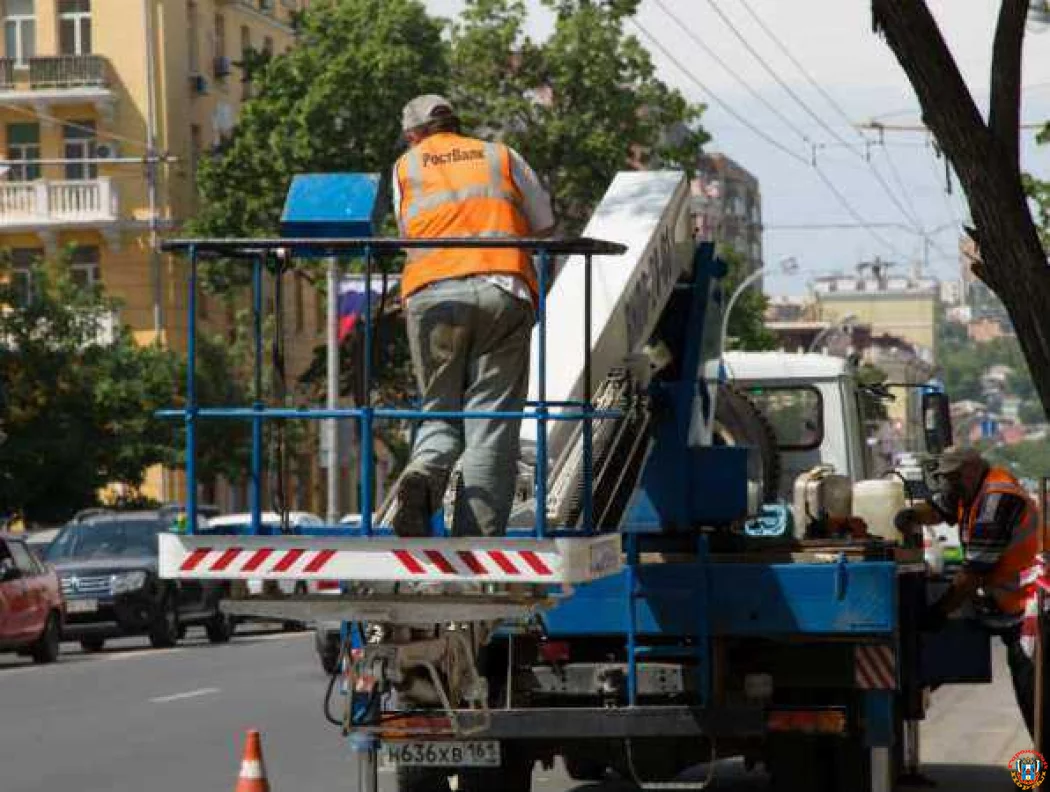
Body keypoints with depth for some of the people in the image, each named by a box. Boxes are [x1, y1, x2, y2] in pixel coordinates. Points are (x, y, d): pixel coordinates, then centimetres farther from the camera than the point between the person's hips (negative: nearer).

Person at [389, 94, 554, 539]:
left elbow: (409, 235, 17)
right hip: (503, 292, 0)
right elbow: (545, 228, 23)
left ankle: (423, 474, -23)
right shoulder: (501, 157, 21)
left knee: (440, 413, 10)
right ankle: (476, 539, -12)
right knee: (492, 422, -2)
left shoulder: (404, 168, 21)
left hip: (431, 295, 0)